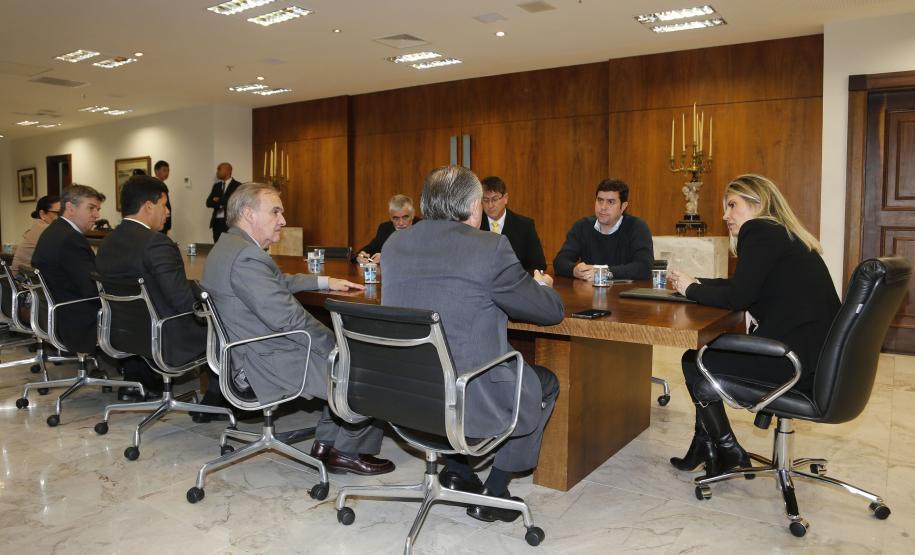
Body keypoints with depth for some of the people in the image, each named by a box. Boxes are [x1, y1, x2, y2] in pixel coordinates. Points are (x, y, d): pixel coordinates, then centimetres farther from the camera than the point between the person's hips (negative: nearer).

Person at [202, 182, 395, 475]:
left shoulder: (228, 246, 11)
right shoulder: (246, 256, -23)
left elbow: (281, 282, 26)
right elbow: (289, 318, -25)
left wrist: (325, 281, 21)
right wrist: (336, 345, -14)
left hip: (252, 354, 11)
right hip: (270, 365, -11)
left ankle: (327, 445, 20)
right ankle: (346, 450, 15)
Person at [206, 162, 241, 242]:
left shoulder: (237, 186, -2)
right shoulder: (216, 186, 17)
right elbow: (209, 203, 10)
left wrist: (219, 201, -2)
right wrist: (221, 203, -8)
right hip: (217, 222, 6)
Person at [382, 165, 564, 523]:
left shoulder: (393, 245, 2)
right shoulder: (491, 247, -15)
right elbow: (551, 312, -5)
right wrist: (541, 285, 18)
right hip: (465, 403, -6)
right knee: (545, 383, 20)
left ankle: (456, 468, 29)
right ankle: (492, 493, 21)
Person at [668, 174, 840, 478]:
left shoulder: (760, 232, -11)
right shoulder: (782, 234, 19)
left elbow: (737, 297, -18)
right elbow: (743, 287, 23)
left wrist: (691, 288, -2)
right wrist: (696, 283, 15)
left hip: (798, 361, -10)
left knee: (694, 362, 1)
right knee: (710, 350, 17)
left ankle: (728, 451, 17)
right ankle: (707, 446, 25)